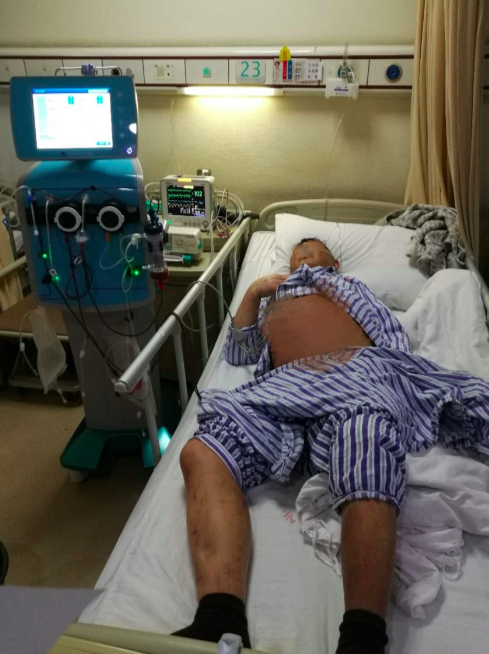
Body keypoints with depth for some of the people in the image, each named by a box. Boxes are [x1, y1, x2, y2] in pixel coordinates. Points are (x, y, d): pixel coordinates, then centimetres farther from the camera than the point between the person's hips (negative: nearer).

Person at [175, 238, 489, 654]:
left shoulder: (350, 284, 38)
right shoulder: (270, 298, 43)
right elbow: (237, 353, 30)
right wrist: (253, 292, 23)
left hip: (357, 371, -1)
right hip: (286, 386, 2)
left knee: (365, 442, -40)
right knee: (201, 452, -30)